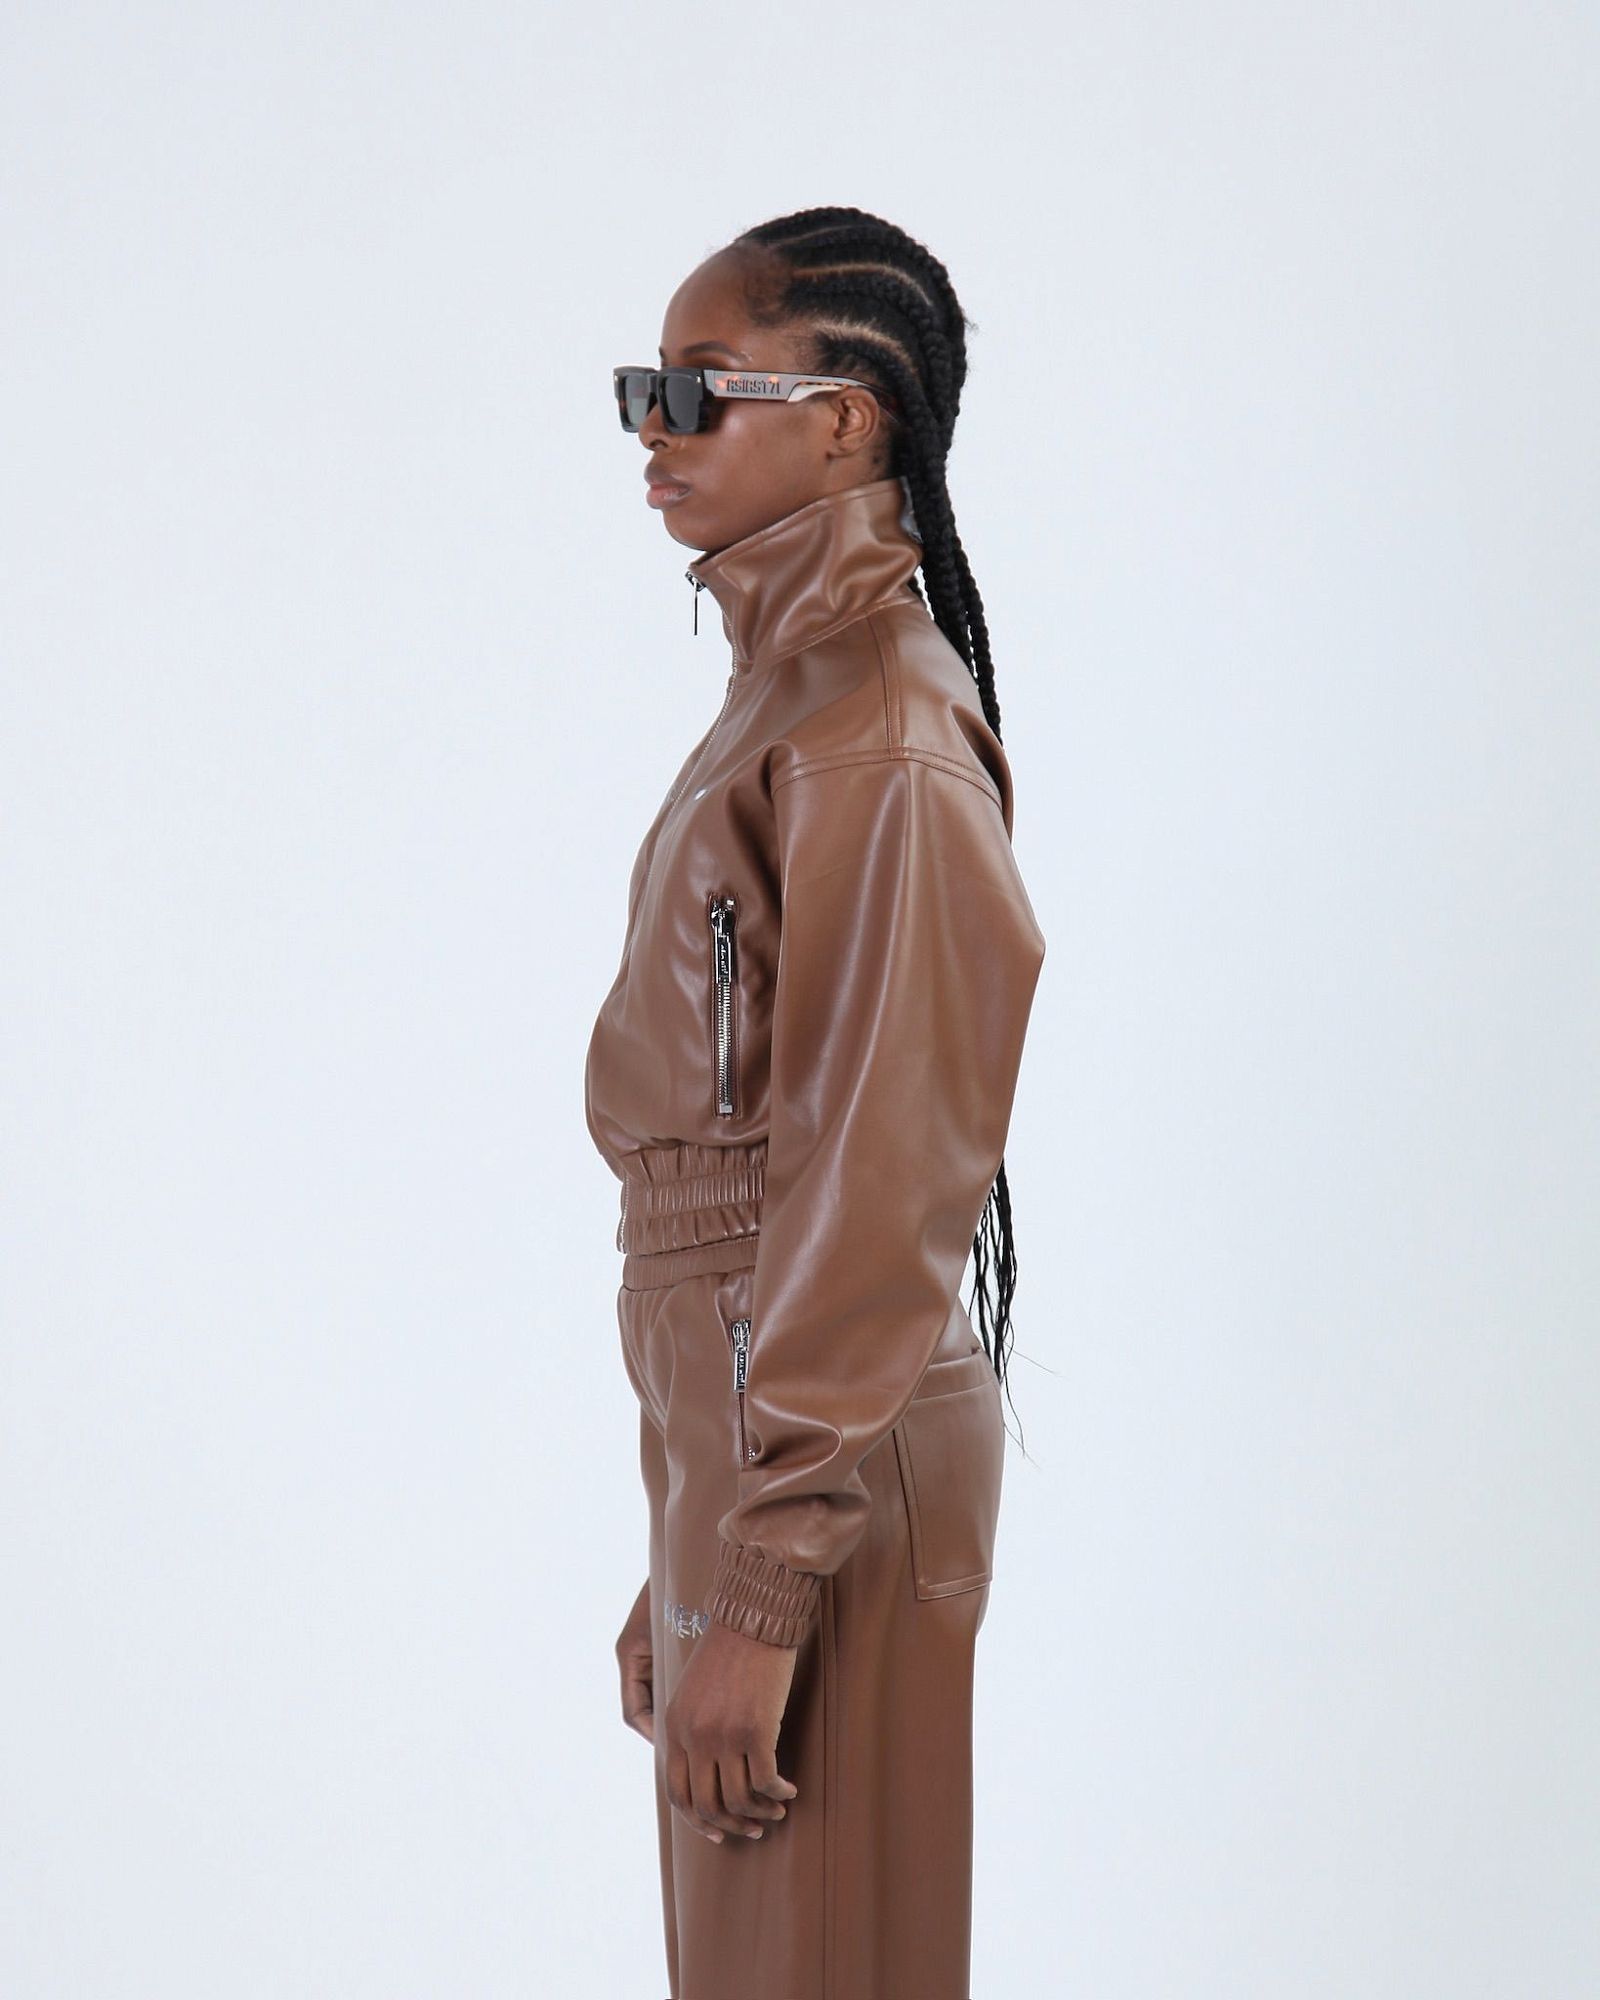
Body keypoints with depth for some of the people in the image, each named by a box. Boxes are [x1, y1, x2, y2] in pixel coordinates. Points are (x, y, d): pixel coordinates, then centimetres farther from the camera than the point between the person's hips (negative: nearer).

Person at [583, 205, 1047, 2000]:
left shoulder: (876, 733, -16)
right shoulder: (787, 690, 13)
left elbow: (880, 1171, -20)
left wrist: (760, 1586, -20)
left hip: (825, 1448, -9)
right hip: (736, 1419, 9)